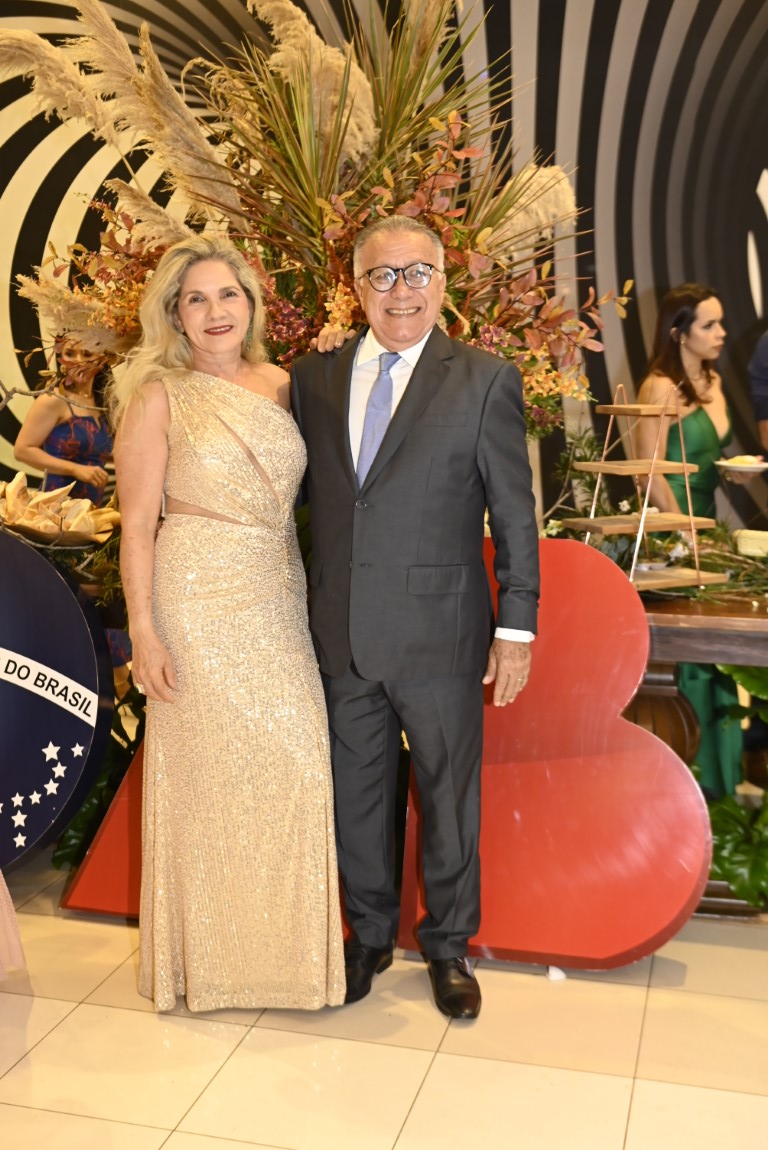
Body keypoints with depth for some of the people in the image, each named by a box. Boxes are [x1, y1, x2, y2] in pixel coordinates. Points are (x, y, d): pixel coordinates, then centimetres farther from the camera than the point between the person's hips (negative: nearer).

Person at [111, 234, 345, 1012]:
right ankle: (211, 953, 26)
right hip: (200, 605, -4)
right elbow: (137, 525, -8)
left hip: (279, 601, 5)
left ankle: (283, 941, 27)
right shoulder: (159, 398, -6)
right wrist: (143, 631, -12)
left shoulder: (279, 385, 8)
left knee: (296, 764, 6)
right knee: (209, 772, 5)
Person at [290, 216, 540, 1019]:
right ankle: (369, 937, 37)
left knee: (449, 798, 12)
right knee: (356, 798, 16)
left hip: (441, 635, -3)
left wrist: (517, 628, -6)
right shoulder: (313, 378, 5)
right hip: (342, 635, 3)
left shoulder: (485, 381, -4)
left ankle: (448, 947, 33)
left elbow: (514, 513, -4)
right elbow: (297, 492, 9)